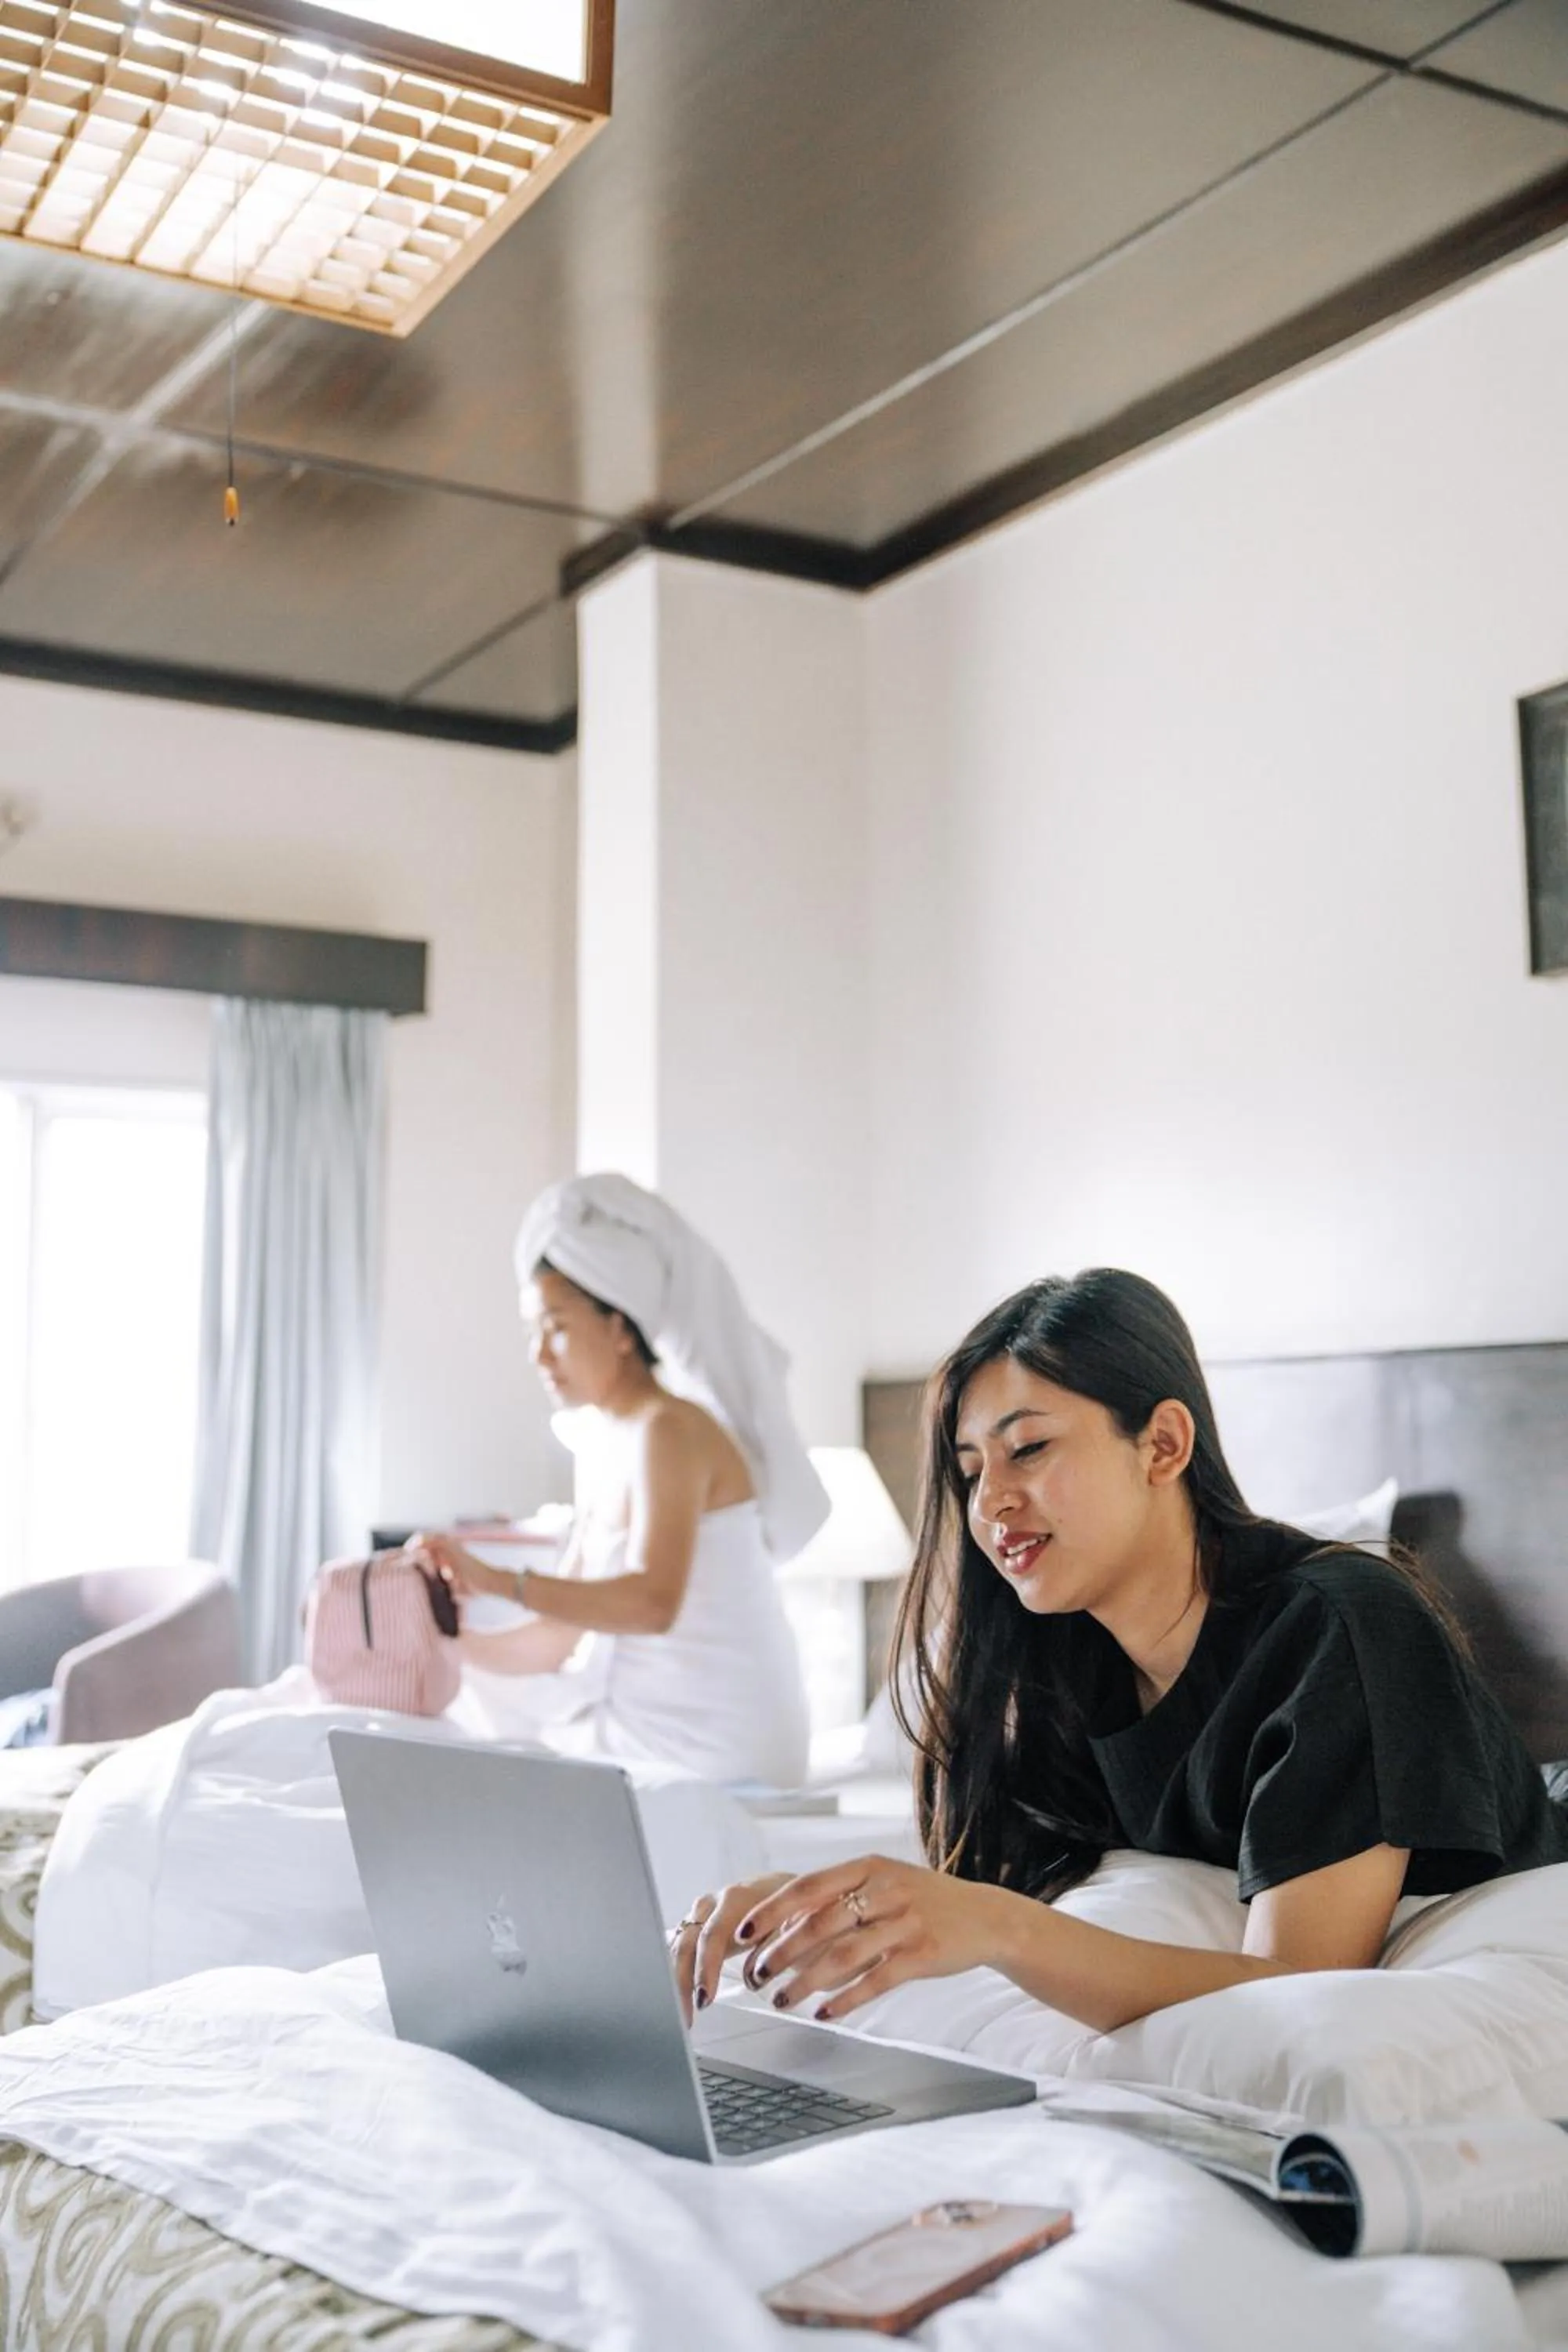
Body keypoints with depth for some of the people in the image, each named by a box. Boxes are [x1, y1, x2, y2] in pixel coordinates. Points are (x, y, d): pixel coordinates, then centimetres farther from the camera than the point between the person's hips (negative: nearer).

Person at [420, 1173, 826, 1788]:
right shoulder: (604, 1445, 11)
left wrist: (499, 1582, -39)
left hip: (711, 1751, -8)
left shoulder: (671, 1430, -15)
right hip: (634, 1730, 8)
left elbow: (652, 1602, -31)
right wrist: (453, 1642, 1)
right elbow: (566, 1635, 13)